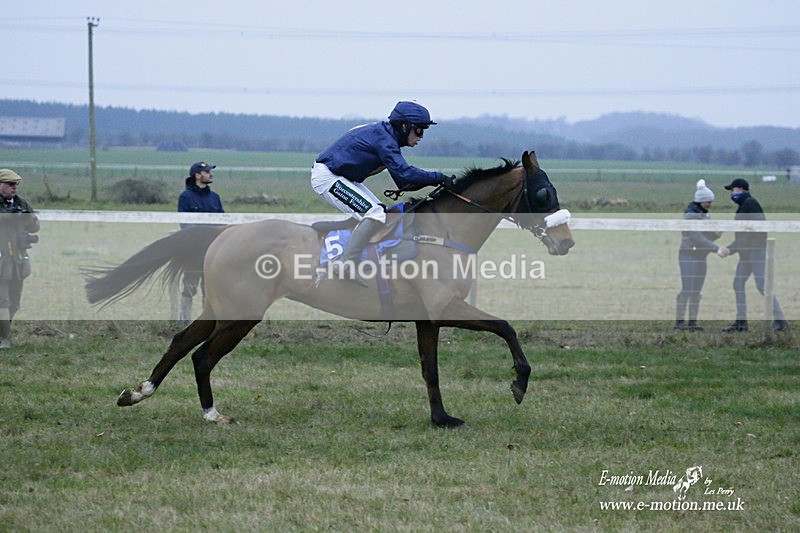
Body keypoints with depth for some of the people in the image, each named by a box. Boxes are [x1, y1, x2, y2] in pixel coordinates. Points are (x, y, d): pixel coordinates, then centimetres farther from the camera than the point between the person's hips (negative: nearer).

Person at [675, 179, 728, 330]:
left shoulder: (706, 215, 12)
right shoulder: (691, 215, -14)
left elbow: (707, 236, 14)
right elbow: (697, 238, -21)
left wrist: (717, 234, -8)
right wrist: (716, 248, -23)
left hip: (702, 256, 8)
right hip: (689, 255, -8)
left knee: (697, 291, 6)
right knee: (687, 289, -9)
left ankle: (693, 320, 7)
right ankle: (679, 321, -5)